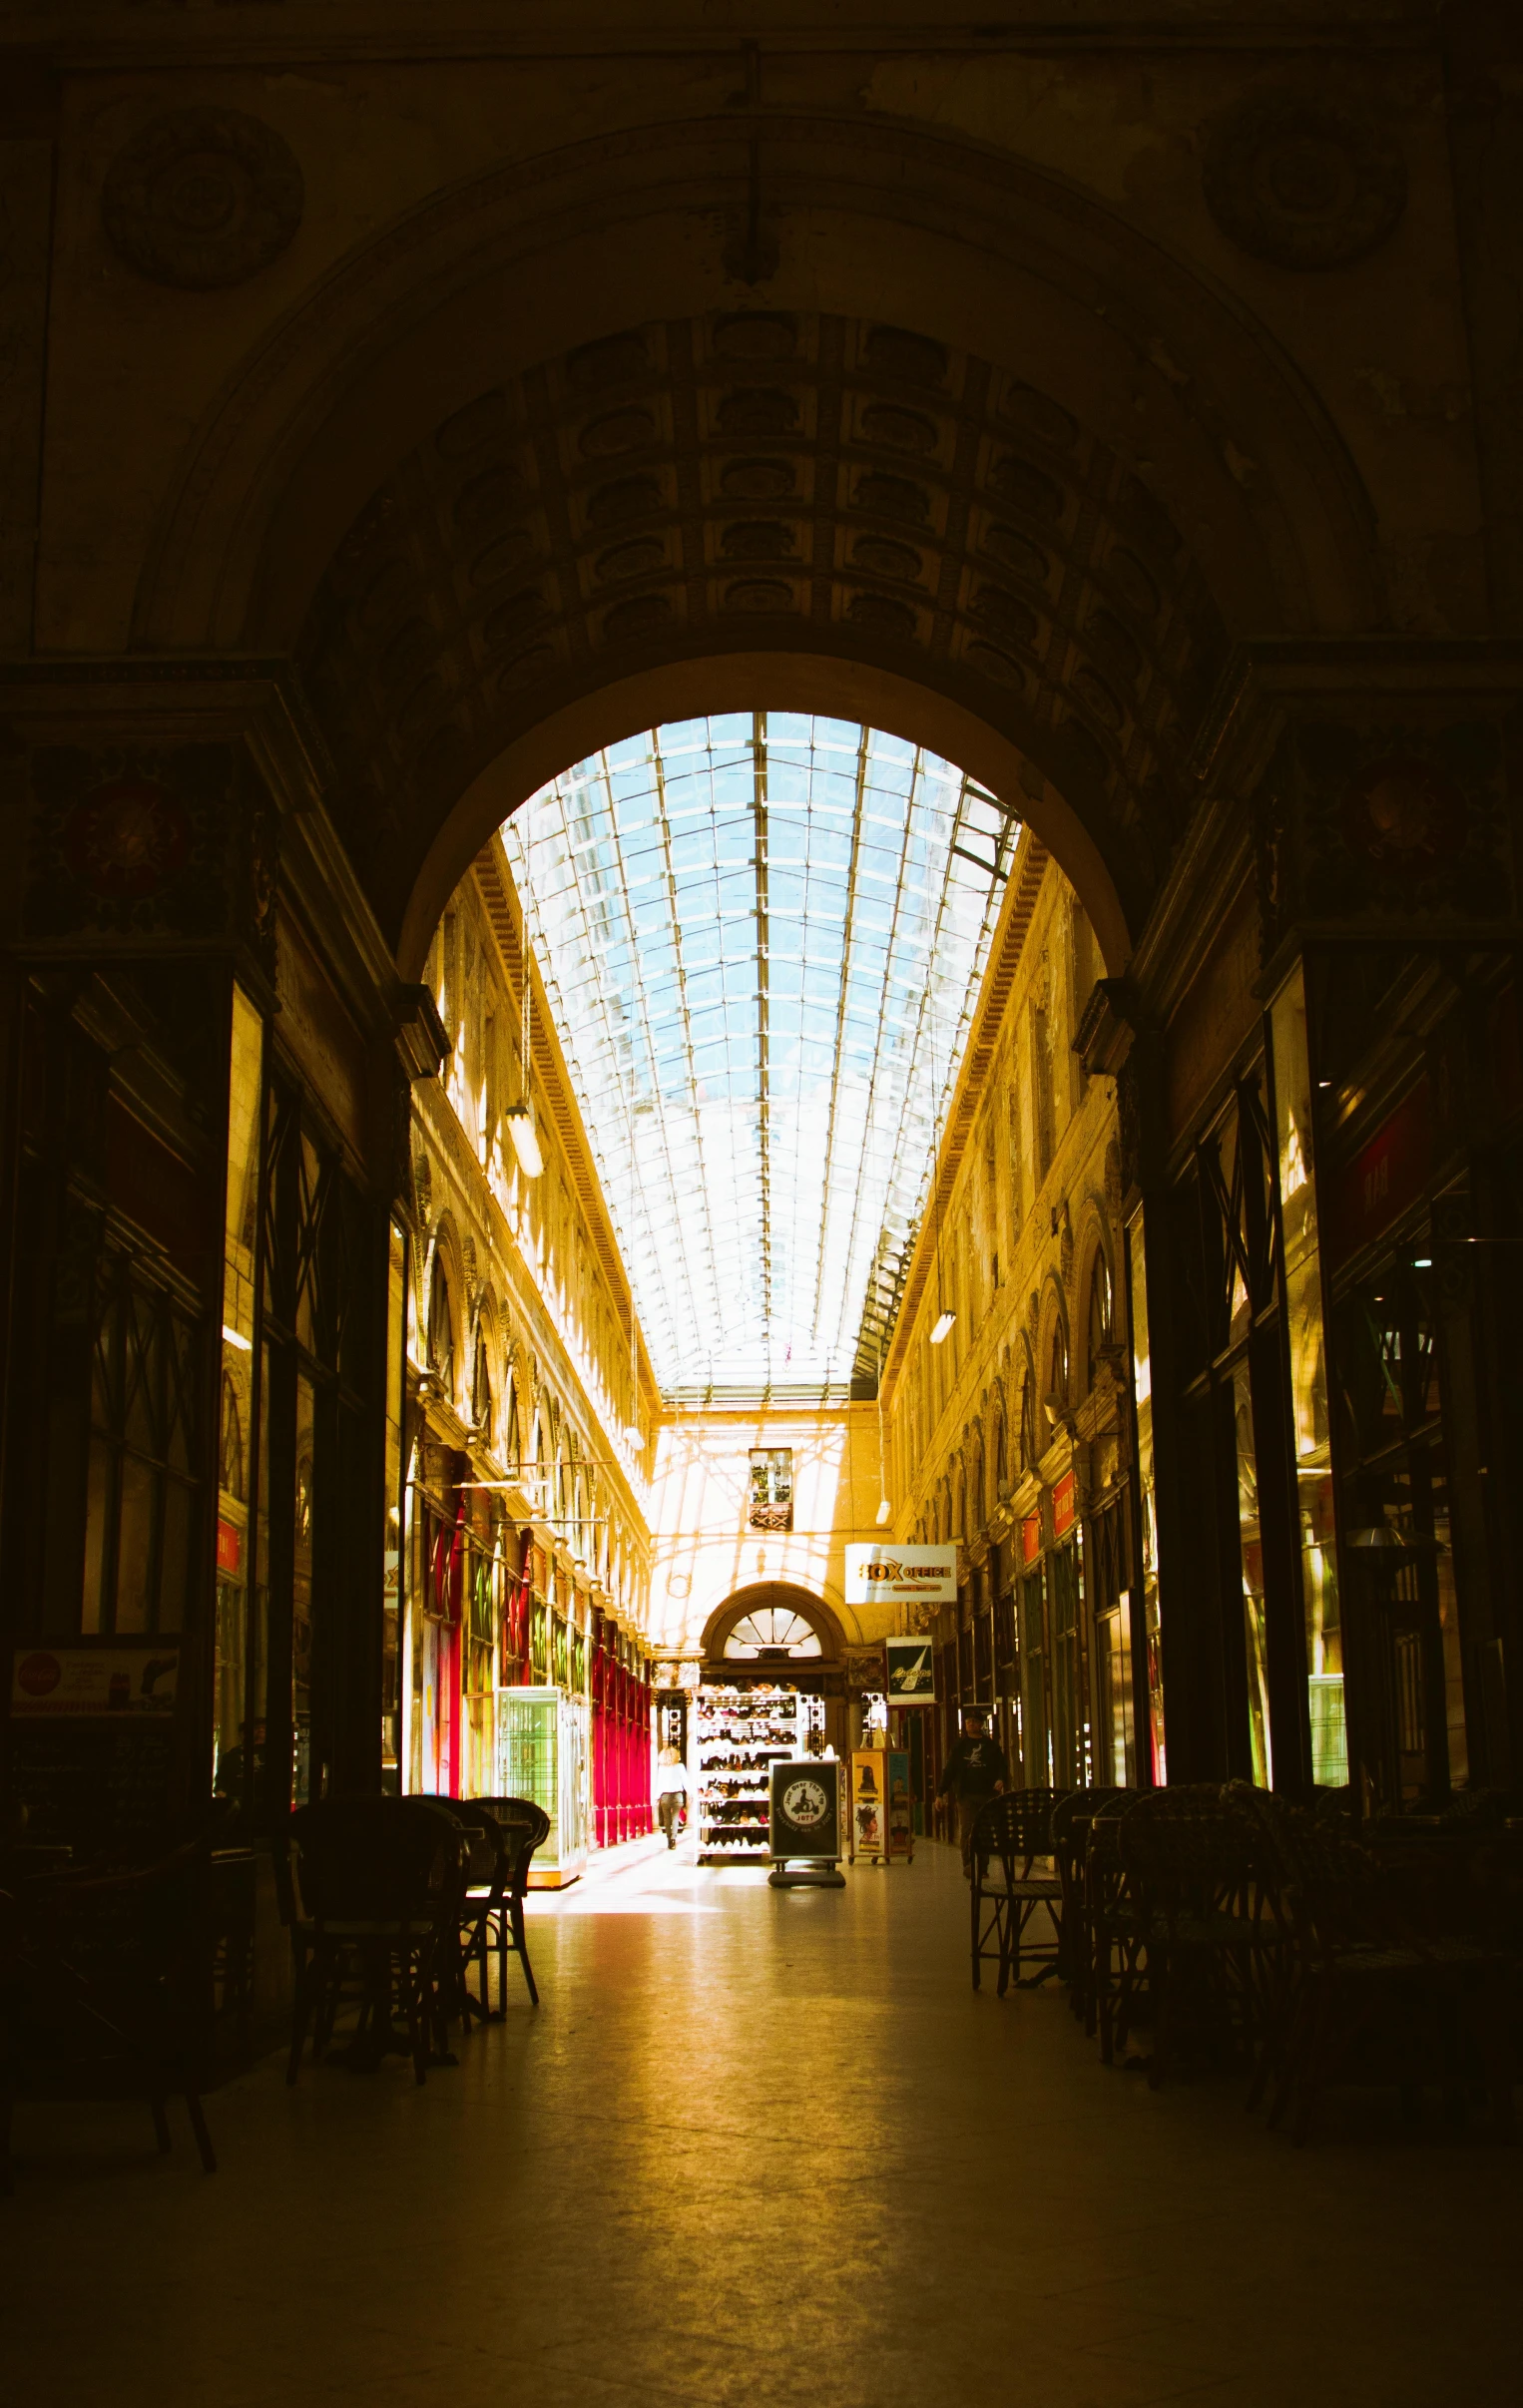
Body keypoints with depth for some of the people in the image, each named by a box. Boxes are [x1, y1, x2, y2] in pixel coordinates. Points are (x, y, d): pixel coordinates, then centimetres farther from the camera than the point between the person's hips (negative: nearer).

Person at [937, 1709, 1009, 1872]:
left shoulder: (991, 1745, 11)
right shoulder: (960, 1746, 10)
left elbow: (1002, 1765, 9)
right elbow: (949, 1770, 8)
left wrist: (1001, 1779, -13)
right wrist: (941, 1792, 2)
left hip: (988, 1795, 1)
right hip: (966, 1795, -1)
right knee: (966, 1831, -8)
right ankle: (967, 1865, -6)